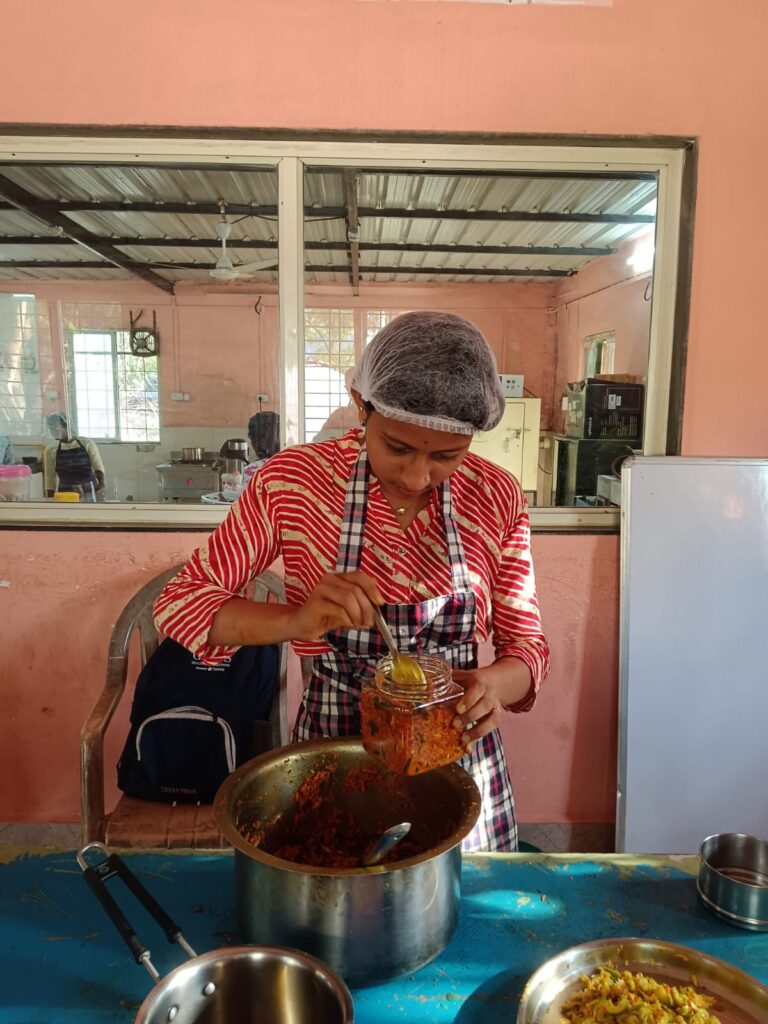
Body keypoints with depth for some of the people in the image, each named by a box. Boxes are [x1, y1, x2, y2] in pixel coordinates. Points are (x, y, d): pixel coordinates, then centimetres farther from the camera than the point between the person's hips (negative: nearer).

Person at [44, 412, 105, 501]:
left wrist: (101, 483, -25)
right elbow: (50, 480, 9)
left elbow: (98, 465, -5)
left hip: (88, 494, -1)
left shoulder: (87, 443, 2)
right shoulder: (51, 450, 7)